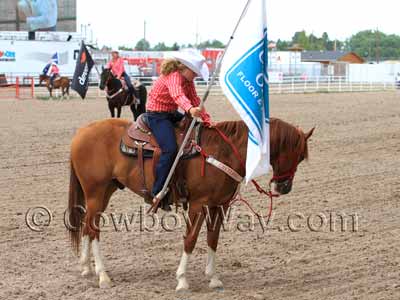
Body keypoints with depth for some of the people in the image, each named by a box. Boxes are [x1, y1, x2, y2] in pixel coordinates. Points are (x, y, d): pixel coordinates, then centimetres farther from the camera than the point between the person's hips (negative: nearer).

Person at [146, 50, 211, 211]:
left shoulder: (188, 80, 7)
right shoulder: (174, 76, -22)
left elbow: (195, 100, 7)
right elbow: (178, 95, -42)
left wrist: (207, 120, -6)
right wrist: (190, 109, -62)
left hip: (172, 114, 10)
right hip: (157, 115, -10)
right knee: (170, 149, -27)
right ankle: (158, 194, -24)